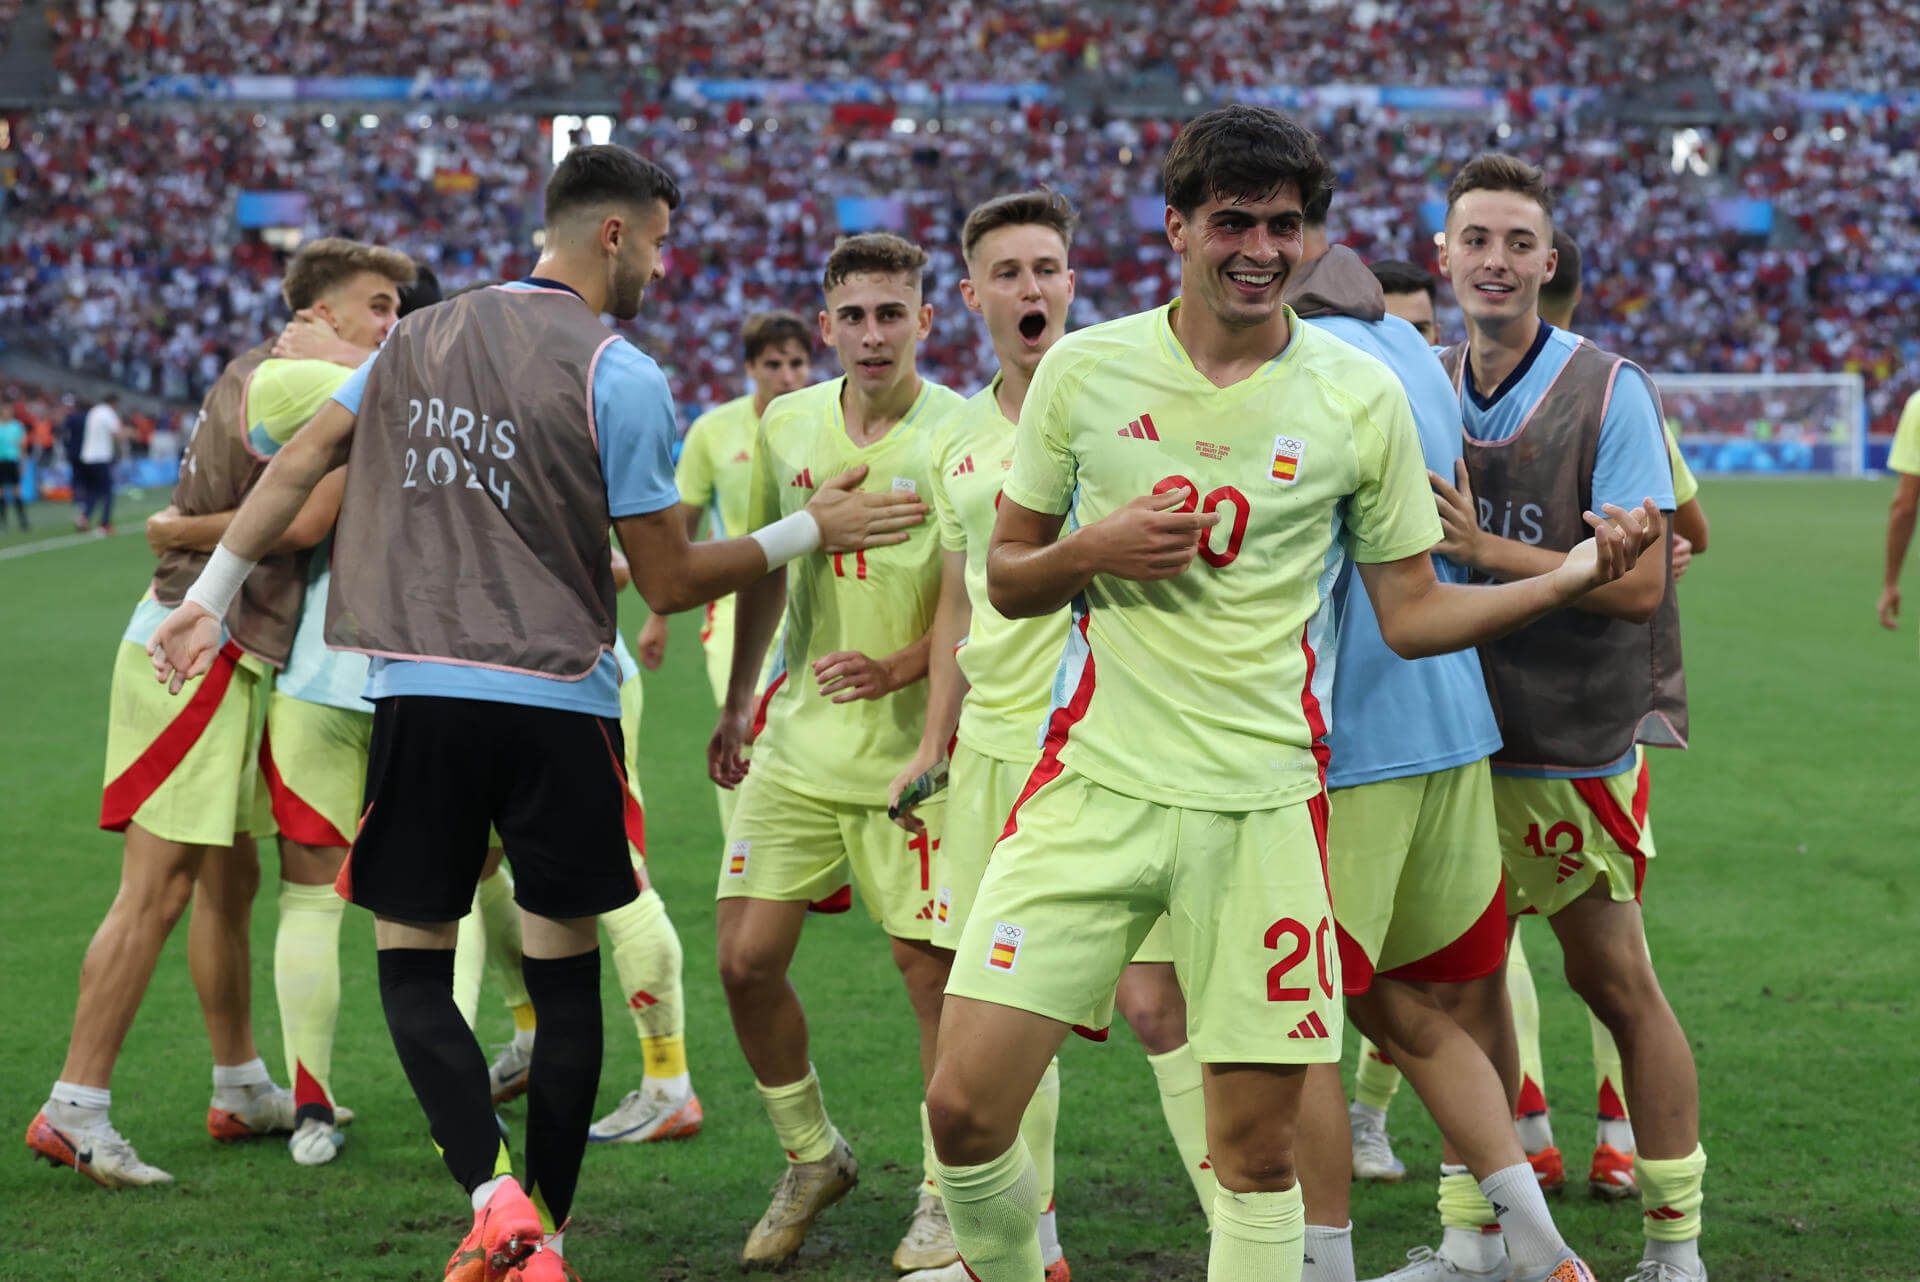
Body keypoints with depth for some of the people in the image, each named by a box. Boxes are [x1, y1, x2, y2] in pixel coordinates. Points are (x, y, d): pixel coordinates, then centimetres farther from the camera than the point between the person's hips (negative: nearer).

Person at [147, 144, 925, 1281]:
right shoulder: (623, 377, -7)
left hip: (417, 693, 3)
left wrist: (211, 598, 22)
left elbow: (299, 465, 13)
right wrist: (812, 531, 5)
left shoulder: (421, 335, 9)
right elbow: (671, 581, -3)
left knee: (413, 963, 9)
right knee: (565, 971, 11)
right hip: (559, 709, -3)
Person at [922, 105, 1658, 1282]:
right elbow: (1007, 580, 11)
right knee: (967, 1103, -7)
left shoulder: (1360, 395, 4)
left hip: (1265, 803, 0)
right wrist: (1094, 552, -9)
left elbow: (1411, 614, 8)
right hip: (1096, 782, 0)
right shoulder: (1084, 368, 4)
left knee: (1259, 1150, 1)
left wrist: (1571, 577, -4)